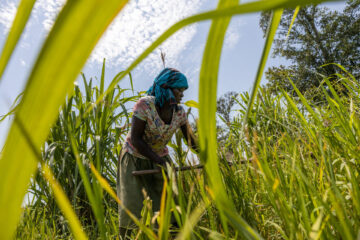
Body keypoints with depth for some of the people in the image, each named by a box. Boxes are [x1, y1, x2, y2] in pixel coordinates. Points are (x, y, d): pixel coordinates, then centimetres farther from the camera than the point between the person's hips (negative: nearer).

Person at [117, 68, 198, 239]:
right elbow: (135, 139, -24)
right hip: (134, 158, -4)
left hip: (160, 157, 4)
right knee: (133, 205, 1)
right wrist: (158, 161, -26)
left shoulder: (179, 112, -10)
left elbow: (191, 140, -3)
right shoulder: (144, 105, -24)